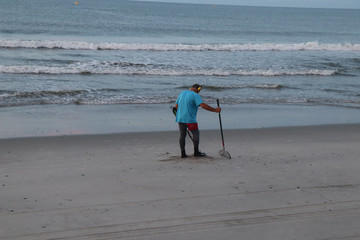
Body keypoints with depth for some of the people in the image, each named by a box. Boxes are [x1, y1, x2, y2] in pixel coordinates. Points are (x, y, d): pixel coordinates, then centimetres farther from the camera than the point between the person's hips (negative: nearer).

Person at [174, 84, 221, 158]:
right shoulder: (195, 95, -8)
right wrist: (215, 110, -17)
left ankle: (183, 153, 8)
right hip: (189, 119, -7)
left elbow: (176, 106, 18)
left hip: (180, 119, 7)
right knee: (196, 133, 6)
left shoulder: (182, 93, 14)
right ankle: (196, 152, 5)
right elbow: (203, 105, -20)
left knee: (182, 135, 9)